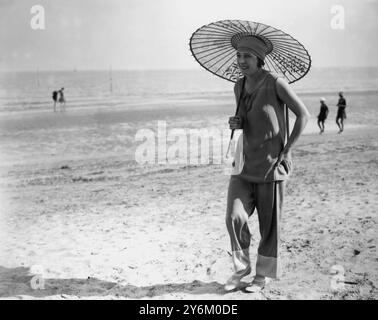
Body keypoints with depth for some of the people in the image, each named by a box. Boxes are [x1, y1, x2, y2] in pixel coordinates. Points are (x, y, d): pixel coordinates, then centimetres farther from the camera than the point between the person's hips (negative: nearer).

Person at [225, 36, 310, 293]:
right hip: (246, 162, 5)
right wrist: (236, 124, -3)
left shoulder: (276, 84, -10)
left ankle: (264, 274, 22)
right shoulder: (239, 87, 7)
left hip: (272, 163, -5)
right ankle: (241, 268, 13)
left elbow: (304, 115, -7)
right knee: (235, 217, -6)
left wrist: (286, 149, -10)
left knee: (269, 223, 5)